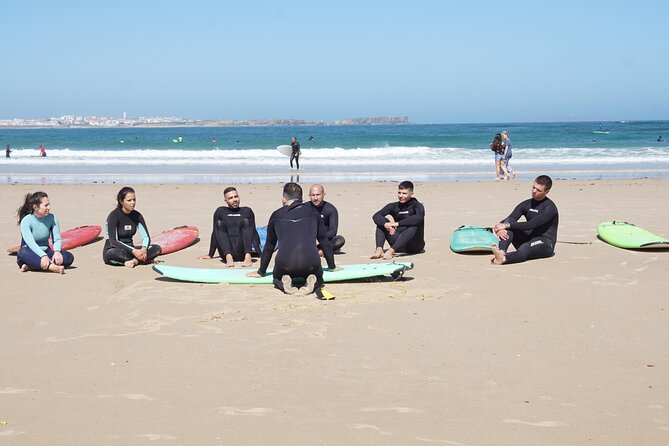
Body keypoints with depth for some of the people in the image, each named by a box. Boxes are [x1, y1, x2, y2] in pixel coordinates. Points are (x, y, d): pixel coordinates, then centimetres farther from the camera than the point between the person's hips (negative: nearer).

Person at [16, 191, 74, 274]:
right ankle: (52, 267, -53)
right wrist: (43, 256, -45)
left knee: (69, 257, -23)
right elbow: (30, 242, -28)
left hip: (46, 252, 4)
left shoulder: (52, 218, -1)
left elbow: (57, 239, -5)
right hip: (30, 255, -4)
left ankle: (31, 266, -30)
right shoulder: (26, 221, -14)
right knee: (24, 253, -39)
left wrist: (57, 251, -29)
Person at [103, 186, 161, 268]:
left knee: (157, 249, -14)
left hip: (129, 250, 5)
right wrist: (133, 251, -31)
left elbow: (146, 236, -1)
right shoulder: (114, 216, -14)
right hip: (114, 250, -5)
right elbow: (113, 241, -21)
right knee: (112, 254, -42)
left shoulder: (137, 216, 2)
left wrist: (144, 248, -25)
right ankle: (145, 259, -25)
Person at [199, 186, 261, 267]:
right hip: (226, 251, 0)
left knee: (245, 221, -15)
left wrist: (258, 251, 1)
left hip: (242, 252, 0)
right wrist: (210, 255, 15)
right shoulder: (220, 212, 15)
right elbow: (215, 233, 16)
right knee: (220, 224, -15)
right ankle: (228, 257, -37)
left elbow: (254, 233, 12)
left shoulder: (247, 211, 16)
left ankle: (248, 256, -36)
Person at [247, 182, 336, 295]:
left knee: (277, 277, 33)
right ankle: (312, 285, -4)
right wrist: (332, 267, 33)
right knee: (318, 278, 32)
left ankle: (284, 284, -3)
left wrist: (261, 272, 36)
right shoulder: (312, 212, 19)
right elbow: (324, 240, 22)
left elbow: (269, 246, 25)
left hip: (285, 263, 0)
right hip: (311, 263, 0)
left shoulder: (276, 215, 18)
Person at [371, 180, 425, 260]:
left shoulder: (417, 206, -7)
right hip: (399, 246, 4)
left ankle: (391, 251, -44)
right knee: (382, 222, -9)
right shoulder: (394, 206, 4)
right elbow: (376, 216, -9)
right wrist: (386, 224, -31)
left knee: (414, 225, -32)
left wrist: (397, 224, -33)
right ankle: (379, 250, -30)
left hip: (415, 245, -4)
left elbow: (419, 218, -32)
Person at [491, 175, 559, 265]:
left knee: (525, 248, -39)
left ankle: (503, 258, -70)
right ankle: (501, 252, -44)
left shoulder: (550, 208, -11)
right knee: (509, 225, -18)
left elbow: (530, 225, -22)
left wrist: (507, 225, -25)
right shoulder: (526, 204, 10)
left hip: (545, 243, -6)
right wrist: (499, 228, -24)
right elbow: (509, 220, 0)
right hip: (528, 239, 6)